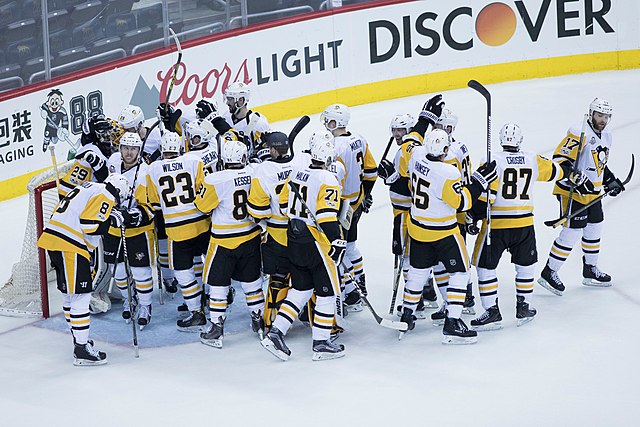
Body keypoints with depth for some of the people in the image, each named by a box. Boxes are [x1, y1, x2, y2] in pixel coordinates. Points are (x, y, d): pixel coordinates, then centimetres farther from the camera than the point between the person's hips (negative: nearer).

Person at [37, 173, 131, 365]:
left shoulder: (88, 187, 23)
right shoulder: (105, 196, -6)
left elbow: (62, 214, 24)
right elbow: (89, 224, -17)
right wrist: (111, 220, -4)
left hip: (52, 239, 10)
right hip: (69, 247, -10)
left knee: (70, 293, 20)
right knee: (80, 295, -7)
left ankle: (78, 336, 32)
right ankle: (82, 349, -6)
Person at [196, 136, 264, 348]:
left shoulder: (216, 180, -21)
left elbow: (202, 205, -8)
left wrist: (205, 186, 7)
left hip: (224, 241, -4)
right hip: (251, 237, 4)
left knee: (217, 283, 8)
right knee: (251, 280, 19)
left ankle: (216, 330, 10)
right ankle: (259, 322, 28)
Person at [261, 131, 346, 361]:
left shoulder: (297, 172, 4)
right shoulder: (327, 180, -18)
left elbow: (284, 204, 12)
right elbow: (326, 216, -24)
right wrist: (337, 241, -19)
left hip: (294, 239, 7)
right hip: (316, 244, -7)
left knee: (301, 289, 18)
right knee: (327, 291, 6)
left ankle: (275, 334, 12)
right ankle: (321, 344, 10)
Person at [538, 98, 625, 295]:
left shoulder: (606, 136, 12)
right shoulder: (579, 133, -18)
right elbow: (560, 159, -23)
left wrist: (611, 181, 15)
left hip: (593, 192, 9)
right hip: (572, 192, -9)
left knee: (595, 229, 17)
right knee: (572, 232, -10)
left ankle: (590, 271, 33)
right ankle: (549, 273, -2)